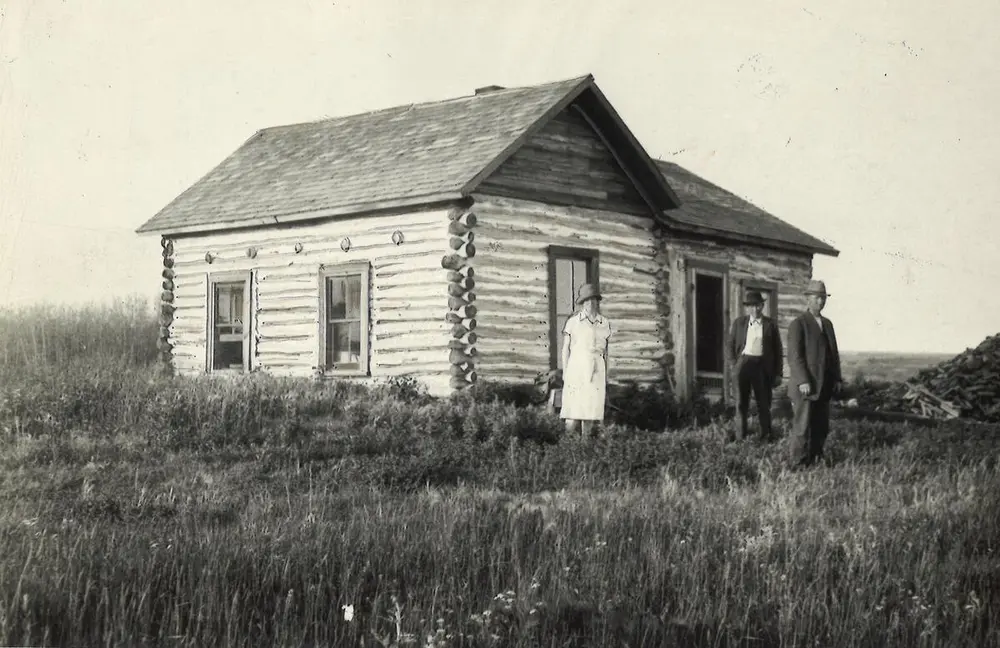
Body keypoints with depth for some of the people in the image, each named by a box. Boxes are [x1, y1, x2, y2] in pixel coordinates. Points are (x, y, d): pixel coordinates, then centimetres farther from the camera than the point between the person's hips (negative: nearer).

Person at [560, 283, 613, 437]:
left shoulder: (605, 323, 10)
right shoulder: (573, 321, 1)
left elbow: (606, 353, 14)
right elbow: (565, 349, 4)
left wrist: (606, 380, 12)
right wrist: (564, 373, -2)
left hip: (596, 371, 3)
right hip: (576, 369, -3)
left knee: (591, 413, 1)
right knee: (573, 414, -8)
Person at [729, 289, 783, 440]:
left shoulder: (770, 325, 2)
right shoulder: (739, 323, 7)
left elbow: (777, 350, 4)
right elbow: (731, 344, 15)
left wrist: (778, 373, 1)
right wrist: (735, 363, 6)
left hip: (762, 366, -1)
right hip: (743, 364, 1)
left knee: (764, 402, 3)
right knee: (742, 401, 8)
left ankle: (766, 434, 15)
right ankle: (742, 433, 18)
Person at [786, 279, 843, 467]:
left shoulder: (827, 324, 16)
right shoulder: (798, 324, -6)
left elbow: (833, 354, 19)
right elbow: (794, 355, -13)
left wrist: (837, 379, 10)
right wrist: (802, 381, -21)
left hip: (824, 387, 7)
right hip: (805, 386, -7)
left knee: (821, 429, 7)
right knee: (803, 428, -4)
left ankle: (815, 462, 14)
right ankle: (799, 465, 2)